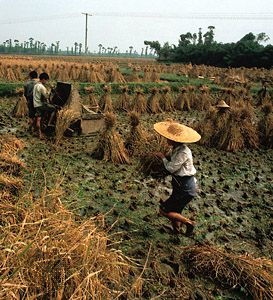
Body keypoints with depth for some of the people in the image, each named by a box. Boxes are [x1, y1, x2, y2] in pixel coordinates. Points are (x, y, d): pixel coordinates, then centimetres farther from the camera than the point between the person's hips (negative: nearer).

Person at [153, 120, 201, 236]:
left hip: (185, 188, -9)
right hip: (180, 186, 9)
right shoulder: (177, 149, 5)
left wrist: (163, 157, -7)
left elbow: (171, 168, -19)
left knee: (163, 210, -4)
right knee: (175, 212, 19)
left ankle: (188, 223, 7)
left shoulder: (183, 152, -24)